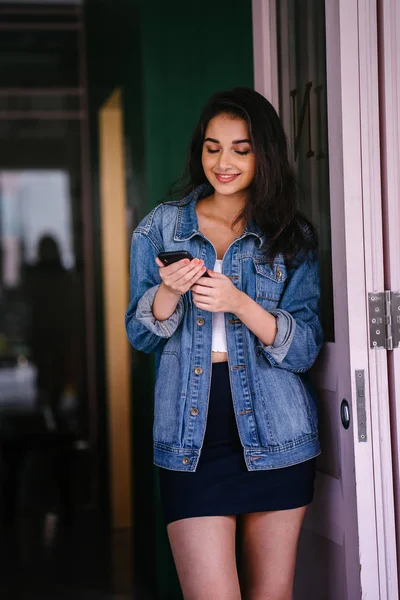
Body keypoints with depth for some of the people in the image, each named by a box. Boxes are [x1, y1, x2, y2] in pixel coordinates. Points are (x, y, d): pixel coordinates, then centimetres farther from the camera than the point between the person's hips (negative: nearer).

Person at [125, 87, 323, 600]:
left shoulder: (293, 237, 5)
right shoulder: (161, 226, 8)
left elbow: (304, 348, -3)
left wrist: (238, 302, -19)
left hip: (273, 436, 1)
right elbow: (140, 336, 8)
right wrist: (168, 292, -13)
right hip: (192, 437, 0)